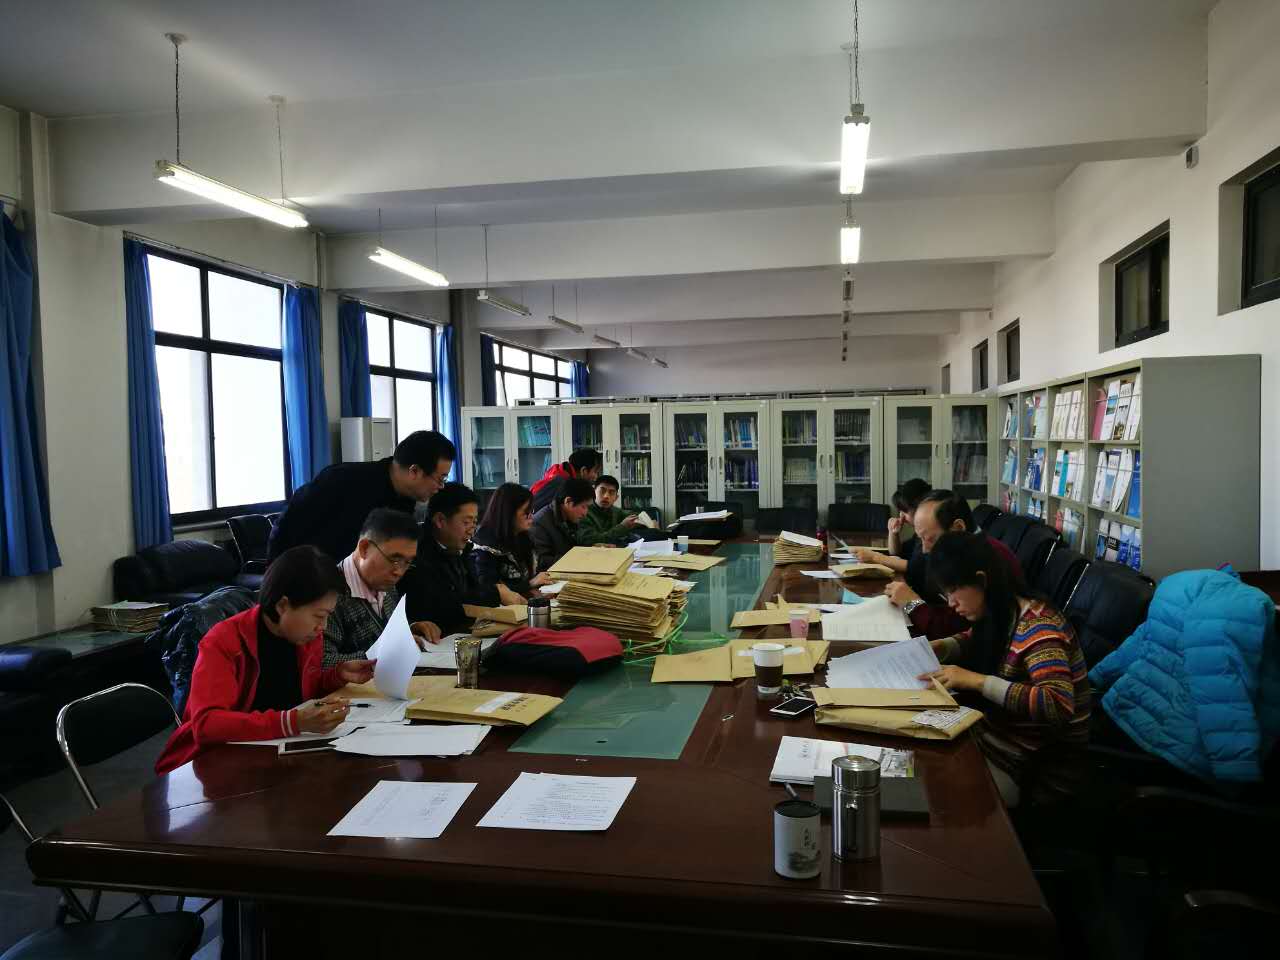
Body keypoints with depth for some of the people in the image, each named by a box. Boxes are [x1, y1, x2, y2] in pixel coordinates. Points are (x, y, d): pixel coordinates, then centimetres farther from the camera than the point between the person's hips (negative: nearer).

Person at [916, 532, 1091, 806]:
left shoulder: (1037, 627, -23)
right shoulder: (998, 614, 0)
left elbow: (1059, 705, -35)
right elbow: (974, 641, 23)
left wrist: (976, 680, -33)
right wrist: (938, 648, 2)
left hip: (1042, 770, -8)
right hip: (999, 733, 8)